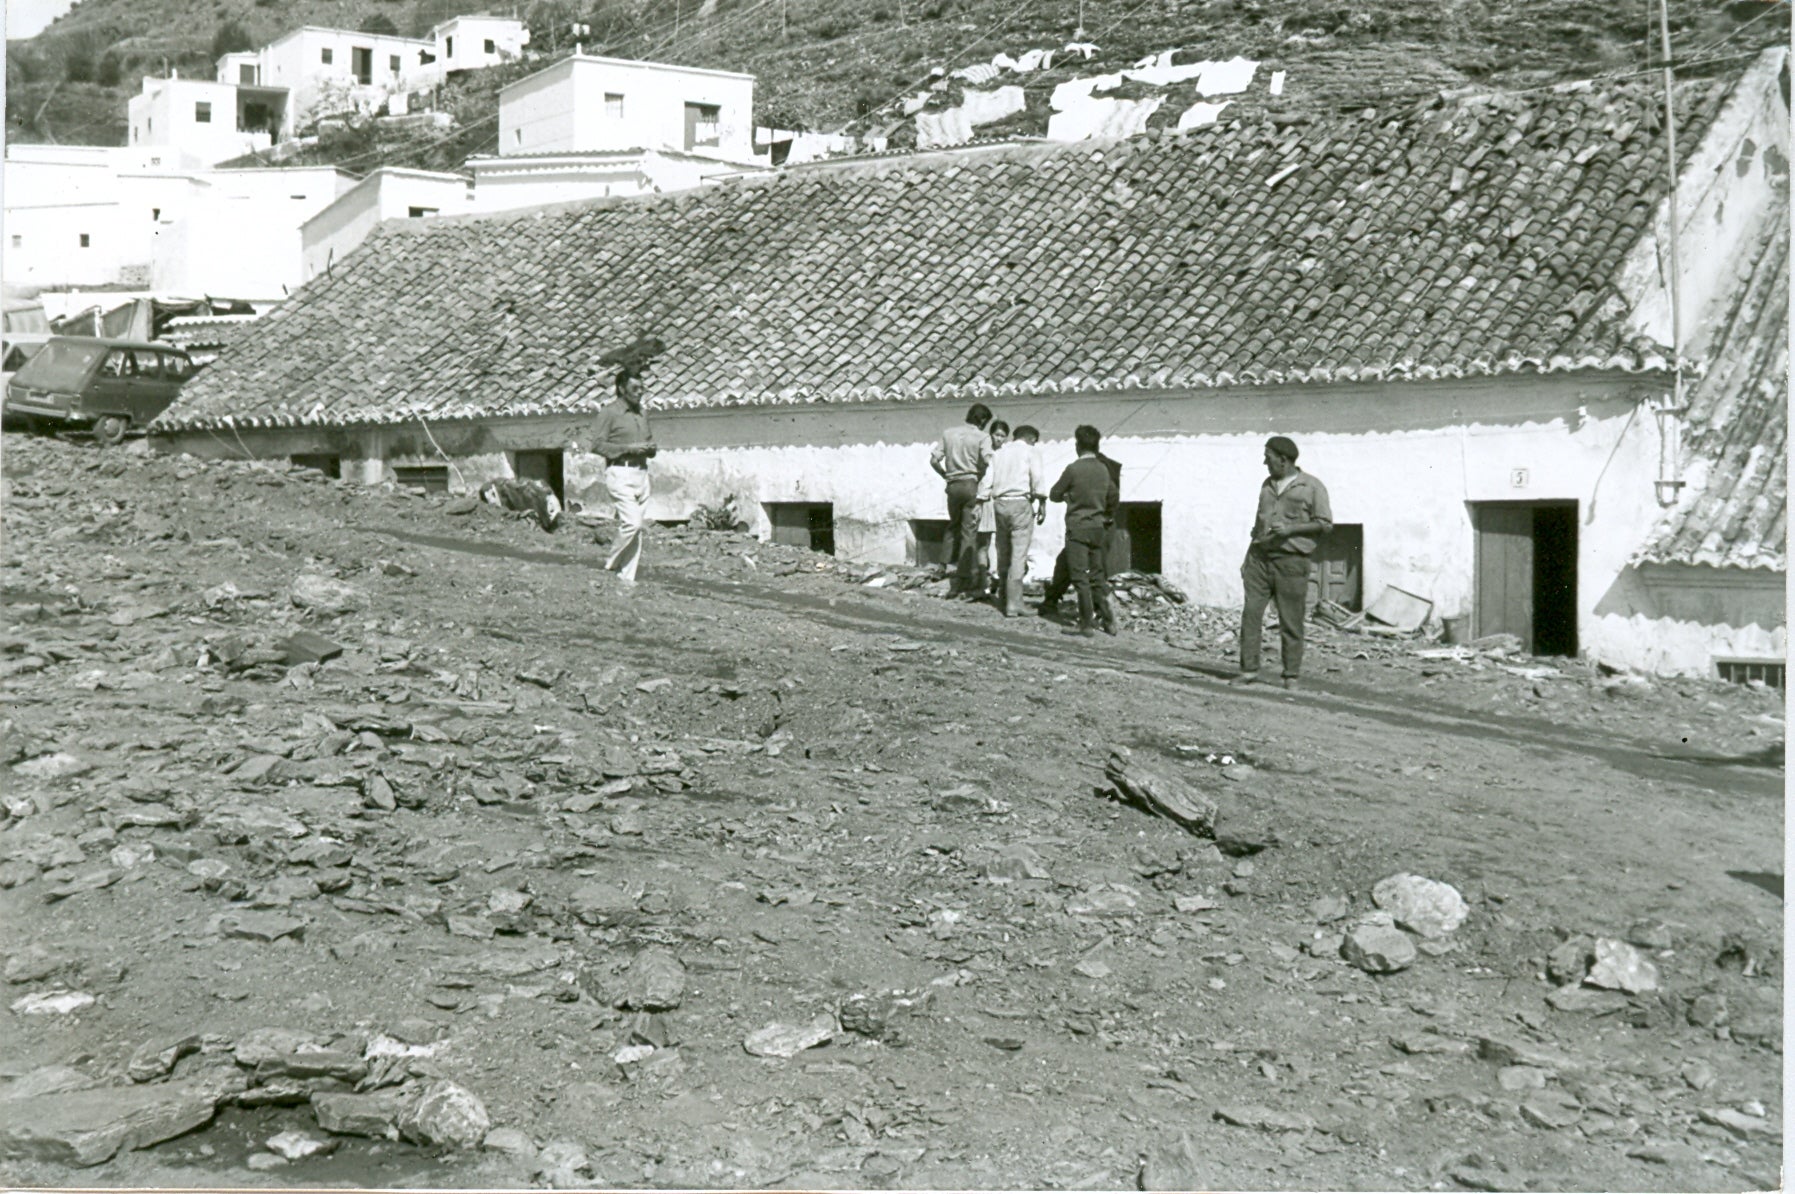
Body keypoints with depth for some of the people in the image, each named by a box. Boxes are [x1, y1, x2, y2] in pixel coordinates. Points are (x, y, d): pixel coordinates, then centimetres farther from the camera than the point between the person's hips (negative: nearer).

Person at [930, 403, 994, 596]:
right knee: (969, 533, 0)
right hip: (971, 484, -4)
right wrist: (981, 473, 0)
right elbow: (987, 460, -19)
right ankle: (965, 582, -1)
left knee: (953, 528, 20)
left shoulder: (948, 433, 11)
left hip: (953, 485, 4)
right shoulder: (982, 437, -2)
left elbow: (934, 460, 7)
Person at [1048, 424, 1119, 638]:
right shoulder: (1103, 470, 5)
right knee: (1097, 575, 13)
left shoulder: (1074, 469, -13)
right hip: (1098, 528, 6)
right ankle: (1107, 619, 14)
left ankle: (1087, 624, -4)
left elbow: (1054, 494, -4)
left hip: (1078, 528, -6)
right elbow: (1113, 495, 18)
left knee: (1080, 577, -3)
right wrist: (1109, 517, 34)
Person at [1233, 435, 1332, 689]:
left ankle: (1291, 675, 8)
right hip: (1260, 557, 5)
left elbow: (1325, 523, -4)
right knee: (1251, 613, -3)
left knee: (1291, 621, -1)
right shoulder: (1267, 485, 16)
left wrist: (1291, 529, -15)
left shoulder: (1312, 487, -2)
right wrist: (1248, 557, 15)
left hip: (1291, 561, -5)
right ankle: (1249, 669, 3)